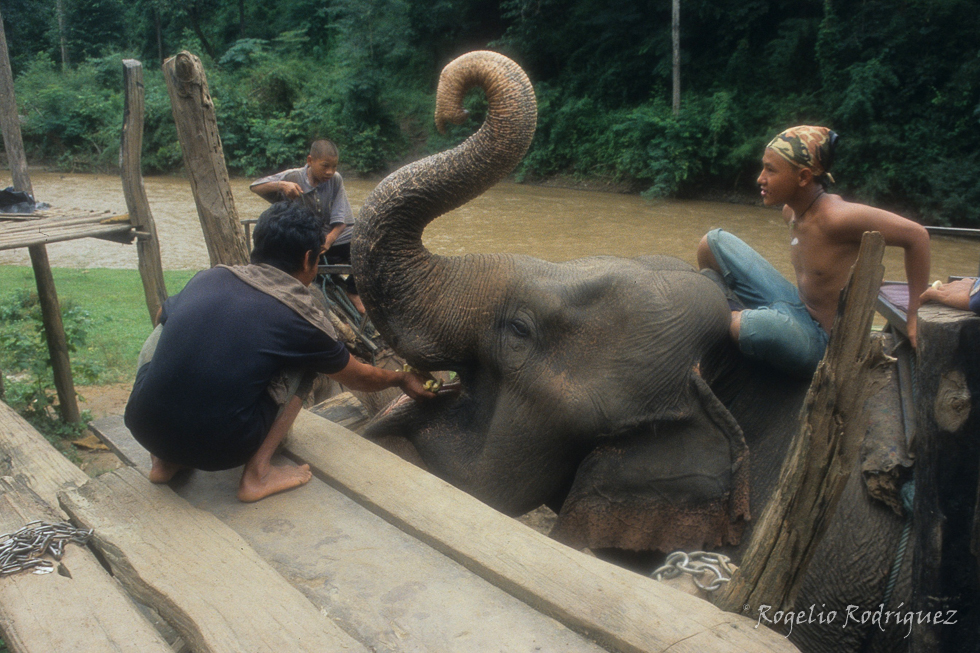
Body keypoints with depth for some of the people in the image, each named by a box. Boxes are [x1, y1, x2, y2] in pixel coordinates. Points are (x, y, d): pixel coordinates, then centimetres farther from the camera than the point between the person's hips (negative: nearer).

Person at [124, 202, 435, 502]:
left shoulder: (209, 277, 8)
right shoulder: (303, 318, -1)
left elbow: (164, 317, 32)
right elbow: (358, 378, 17)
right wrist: (401, 379, 37)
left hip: (143, 430, 4)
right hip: (216, 450, -4)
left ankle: (164, 461, 23)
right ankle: (257, 474, 7)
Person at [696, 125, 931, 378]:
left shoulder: (836, 217, -25)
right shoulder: (791, 212, 0)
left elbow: (917, 235, -22)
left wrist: (913, 317, -17)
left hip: (820, 342, -8)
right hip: (797, 309, 8)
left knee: (752, 325, -43)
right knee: (713, 243, 10)